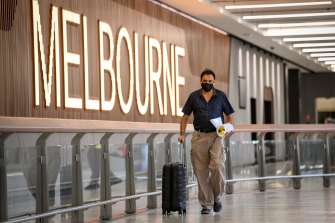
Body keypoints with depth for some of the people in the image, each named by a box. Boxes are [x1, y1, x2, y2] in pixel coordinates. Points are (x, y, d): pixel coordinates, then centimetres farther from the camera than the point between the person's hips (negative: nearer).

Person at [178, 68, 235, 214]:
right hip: (199, 137, 1)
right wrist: (182, 133, 1)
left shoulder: (221, 96, 6)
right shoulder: (194, 96, 6)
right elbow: (185, 116, 12)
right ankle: (206, 204, 9)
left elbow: (229, 115, 11)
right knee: (201, 171, 0)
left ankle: (217, 197, 2)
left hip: (216, 136, -1)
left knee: (217, 165, -20)